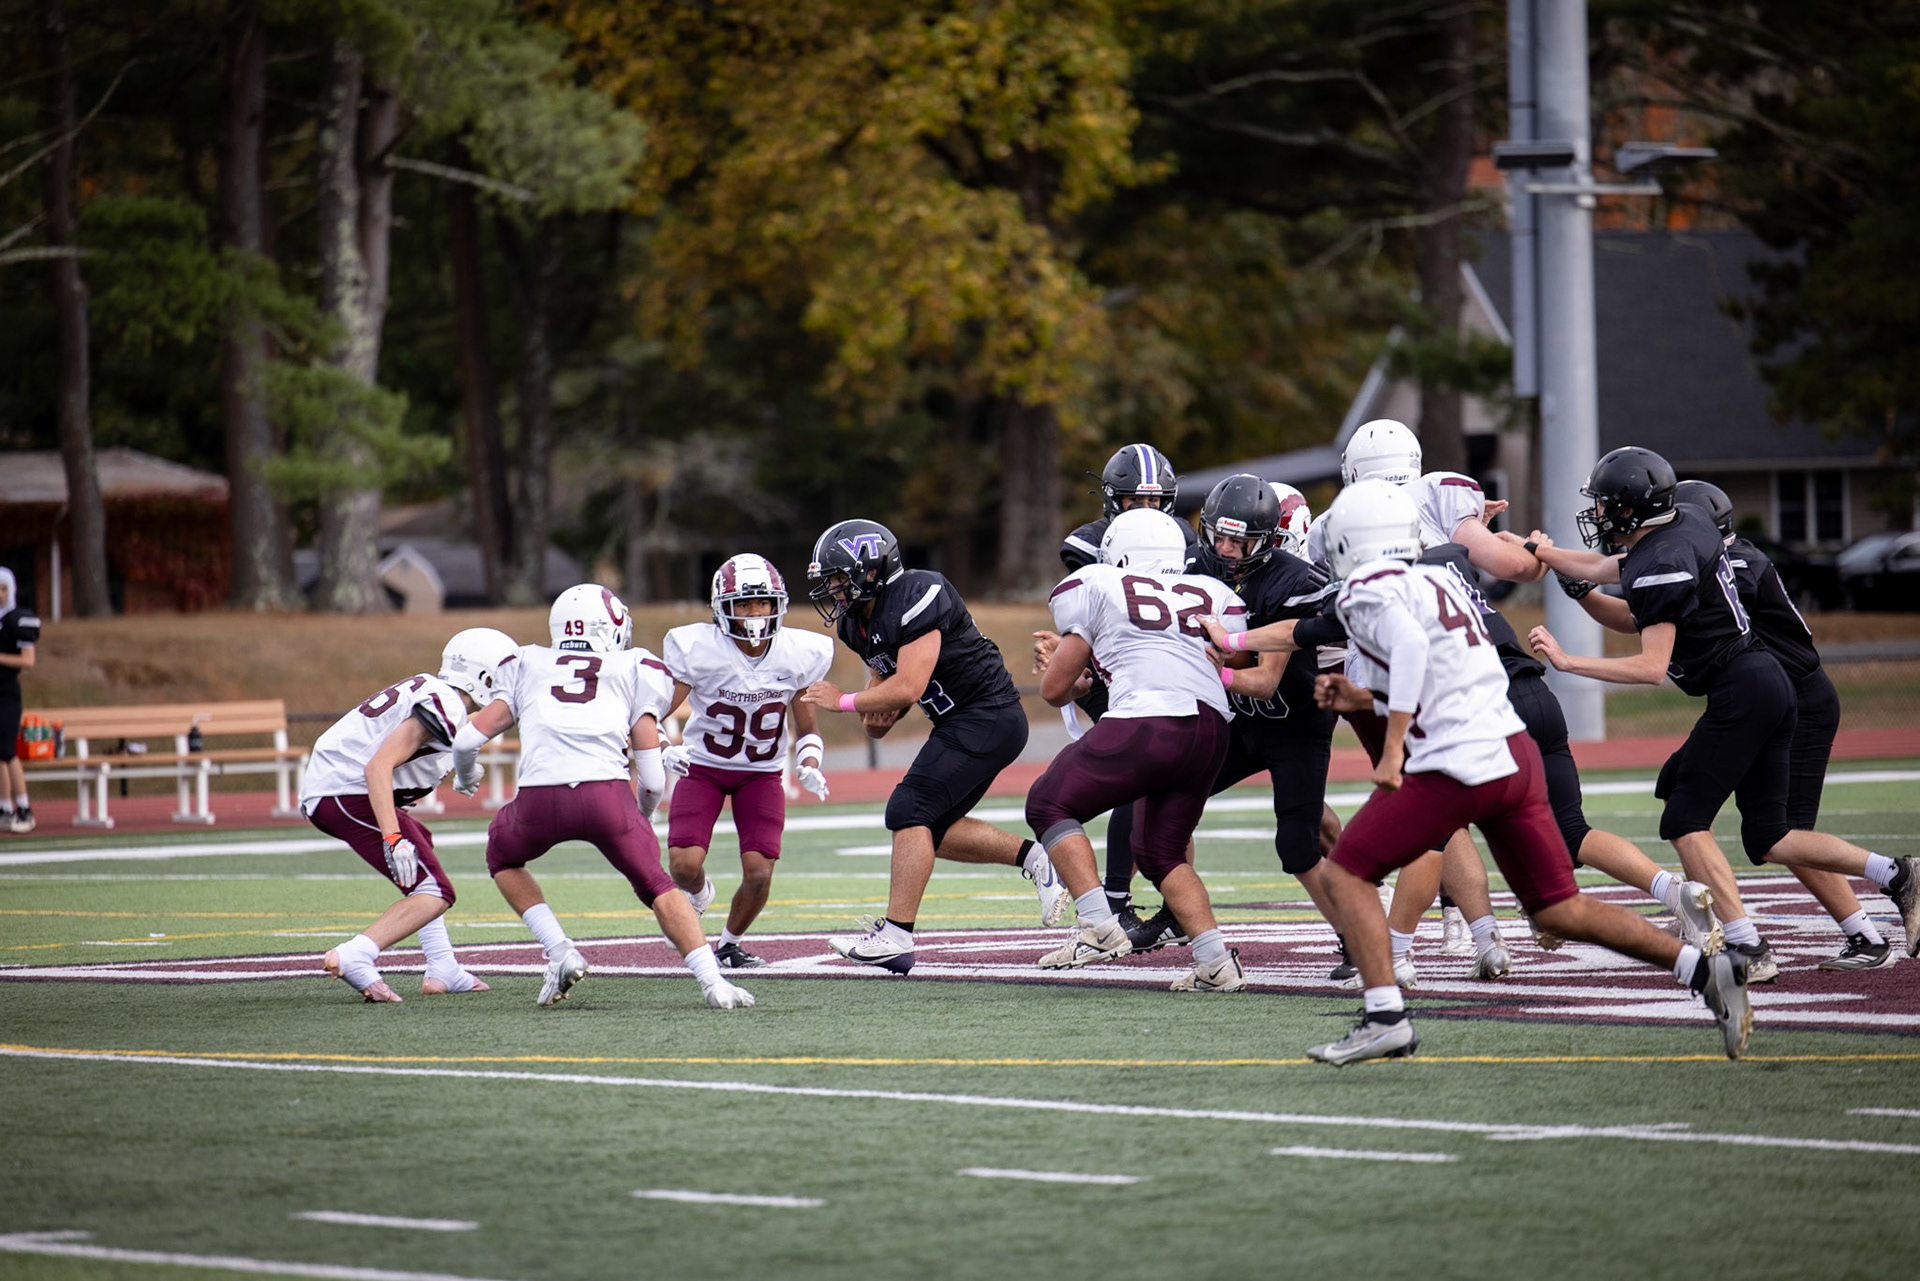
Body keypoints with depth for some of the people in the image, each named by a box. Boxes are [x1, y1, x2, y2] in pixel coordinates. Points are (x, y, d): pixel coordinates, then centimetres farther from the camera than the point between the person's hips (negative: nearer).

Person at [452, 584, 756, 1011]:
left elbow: (469, 738, 19)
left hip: (539, 798, 1)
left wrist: (465, 776, 42)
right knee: (656, 885, 15)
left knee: (503, 856, 31)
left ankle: (560, 952, 15)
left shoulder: (526, 666, 28)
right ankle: (713, 980, -2)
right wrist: (644, 816, 36)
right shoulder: (635, 670, 24)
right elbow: (653, 779, 15)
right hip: (606, 792, -1)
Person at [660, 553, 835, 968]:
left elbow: (806, 730, 3)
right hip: (703, 767, -2)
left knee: (759, 875, -13)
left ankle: (730, 944, 19)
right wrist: (667, 747, -32)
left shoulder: (800, 655, -12)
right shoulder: (697, 649, -21)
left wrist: (809, 767, -17)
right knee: (684, 866, -19)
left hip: (761, 774, 2)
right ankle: (698, 894, 22)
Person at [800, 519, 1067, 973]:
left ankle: (896, 936, -18)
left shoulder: (917, 599, -23)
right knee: (932, 830, 12)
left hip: (988, 717, -11)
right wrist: (877, 716, -5)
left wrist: (844, 701, -14)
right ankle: (1035, 859, 19)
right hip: (959, 723, 11)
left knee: (910, 811, -16)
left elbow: (908, 688, -27)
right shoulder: (857, 621, 7)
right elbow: (885, 681, 19)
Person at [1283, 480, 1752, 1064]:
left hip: (1457, 765, -8)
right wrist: (1358, 695, 26)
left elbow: (1410, 645, -24)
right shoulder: (1437, 578, 21)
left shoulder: (1367, 591, -4)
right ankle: (1704, 968, 3)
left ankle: (1385, 1017, -5)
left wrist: (1392, 749, -23)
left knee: (1346, 873, 4)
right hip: (1516, 752, 8)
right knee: (1559, 908, 12)